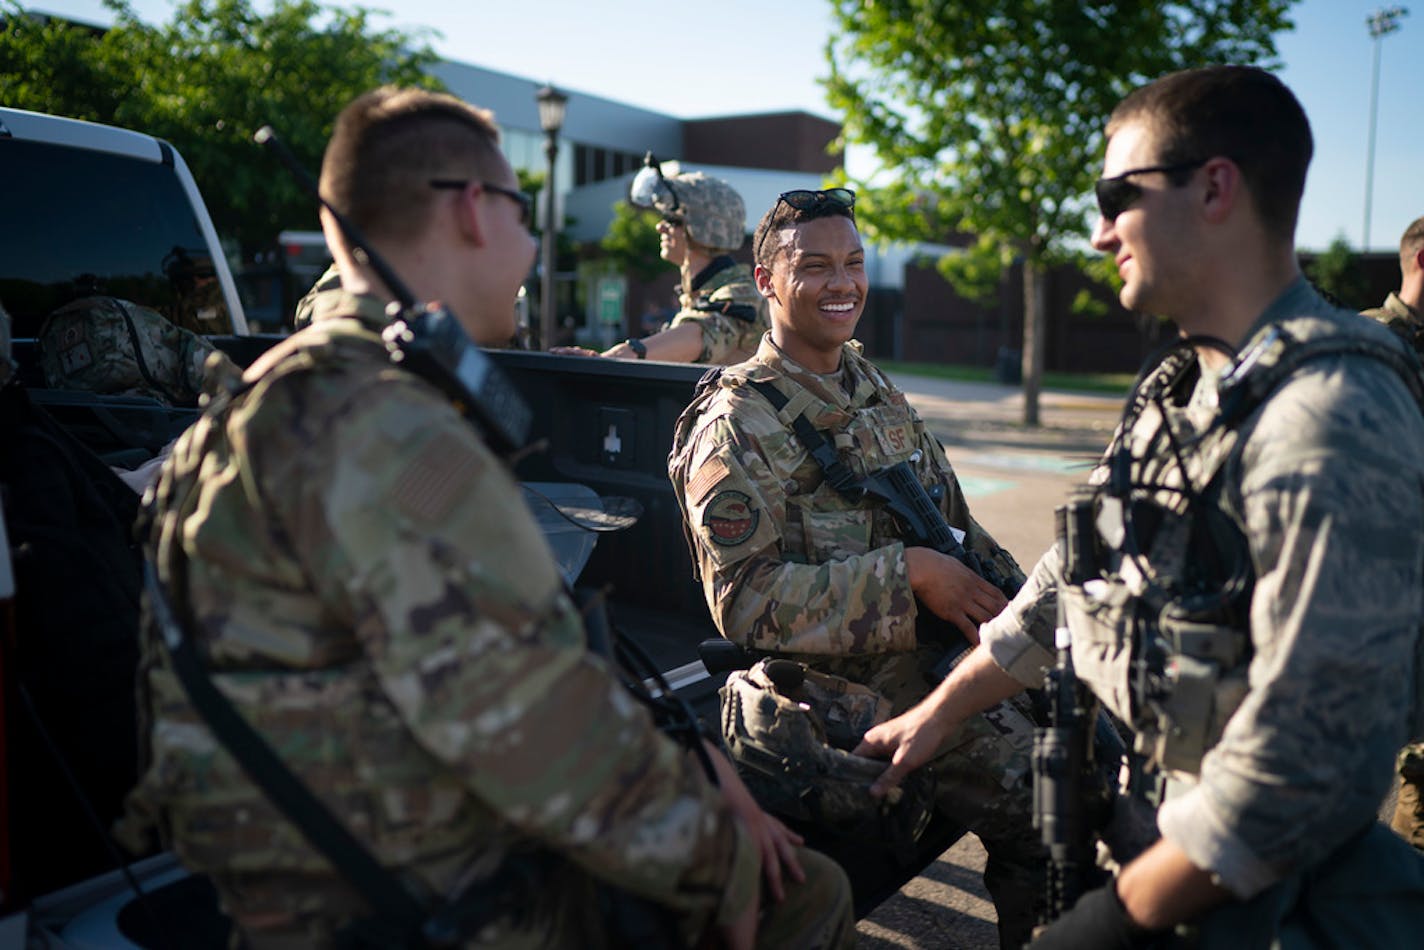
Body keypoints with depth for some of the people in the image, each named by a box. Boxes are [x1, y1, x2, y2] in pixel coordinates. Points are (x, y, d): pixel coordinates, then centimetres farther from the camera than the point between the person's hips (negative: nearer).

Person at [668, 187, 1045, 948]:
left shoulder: (874, 388, 14)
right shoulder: (738, 426, -11)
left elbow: (952, 520, 19)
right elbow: (746, 603, -19)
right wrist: (910, 572, -22)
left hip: (939, 643, 8)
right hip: (850, 684, -8)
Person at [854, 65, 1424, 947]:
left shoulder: (1333, 418, -25)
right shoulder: (1181, 390, 6)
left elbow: (1309, 752, -28)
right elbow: (1075, 575, 13)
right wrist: (934, 716, 15)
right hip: (1147, 826, 7)